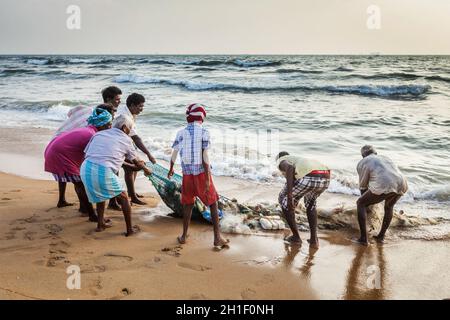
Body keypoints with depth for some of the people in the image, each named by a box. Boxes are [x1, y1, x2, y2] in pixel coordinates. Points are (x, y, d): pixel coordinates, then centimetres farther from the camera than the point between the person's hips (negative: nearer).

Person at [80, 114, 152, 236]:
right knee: (123, 197, 17)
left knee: (100, 194, 33)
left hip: (86, 168, 5)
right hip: (104, 171, -5)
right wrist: (145, 169, 44)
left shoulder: (98, 134, 22)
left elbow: (86, 154, 18)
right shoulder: (126, 140, 13)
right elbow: (136, 161, 25)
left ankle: (100, 224, 38)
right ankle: (129, 229, 21)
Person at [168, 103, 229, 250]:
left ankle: (184, 236, 22)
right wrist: (207, 179, -13)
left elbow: (174, 154, 9)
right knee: (213, 203, 7)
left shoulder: (181, 133, 2)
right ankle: (217, 237, 5)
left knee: (188, 204, 16)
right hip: (201, 173, -3)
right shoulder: (204, 133, -9)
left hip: (187, 173, 3)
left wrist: (171, 170, 27)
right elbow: (205, 157, -14)